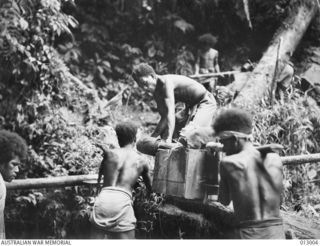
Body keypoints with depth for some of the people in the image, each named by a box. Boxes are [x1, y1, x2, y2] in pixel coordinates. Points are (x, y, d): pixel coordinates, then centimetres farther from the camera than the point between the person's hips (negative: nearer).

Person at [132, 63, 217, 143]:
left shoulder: (165, 82, -26)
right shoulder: (156, 93, 2)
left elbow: (170, 112, -35)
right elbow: (165, 117, 4)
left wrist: (168, 139, -42)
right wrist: (152, 137, -5)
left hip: (206, 103, -10)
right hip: (191, 106, 10)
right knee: (165, 131, 8)